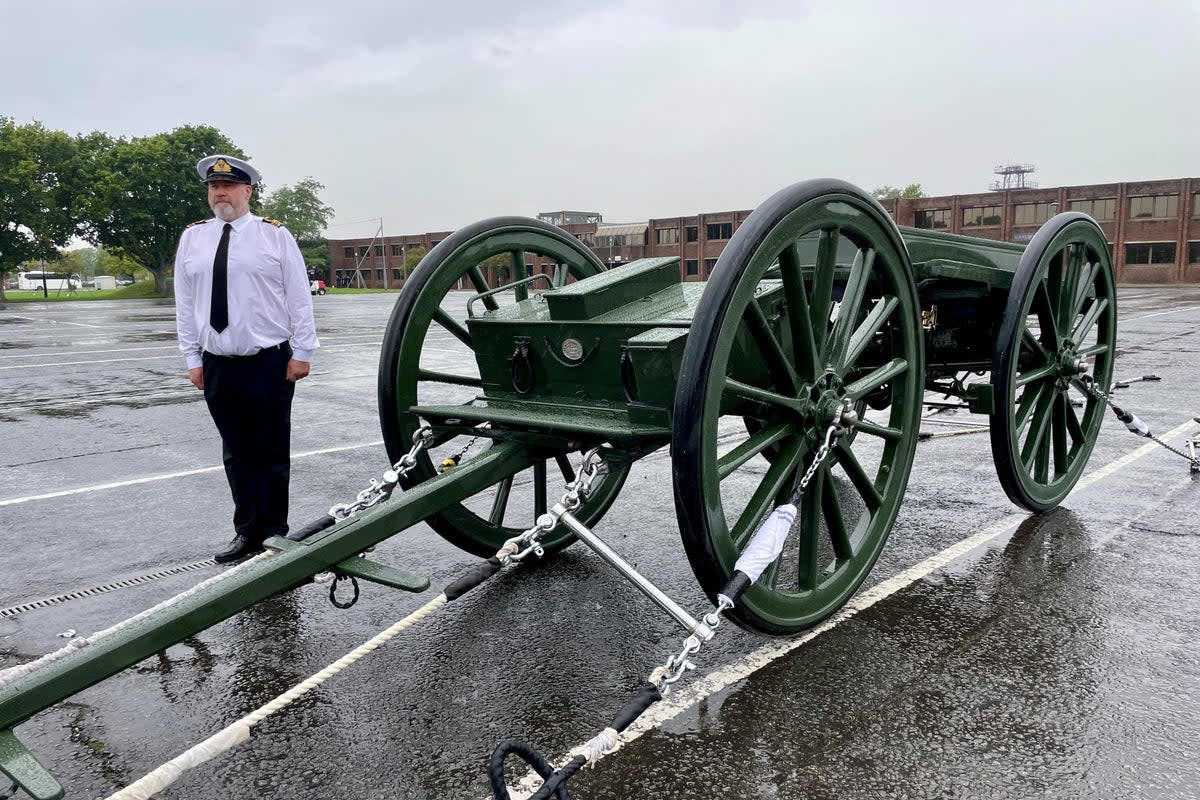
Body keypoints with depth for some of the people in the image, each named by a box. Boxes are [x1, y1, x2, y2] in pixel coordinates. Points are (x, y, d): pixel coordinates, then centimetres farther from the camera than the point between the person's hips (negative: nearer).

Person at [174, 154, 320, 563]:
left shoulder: (275, 235, -1)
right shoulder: (192, 238, 8)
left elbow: (299, 297, -1)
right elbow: (185, 303, 9)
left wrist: (301, 352, -4)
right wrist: (193, 359, 6)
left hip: (271, 364, -3)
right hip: (218, 366, 3)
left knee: (272, 455, 4)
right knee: (237, 456, 11)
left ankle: (274, 536, 14)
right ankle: (247, 533, 21)